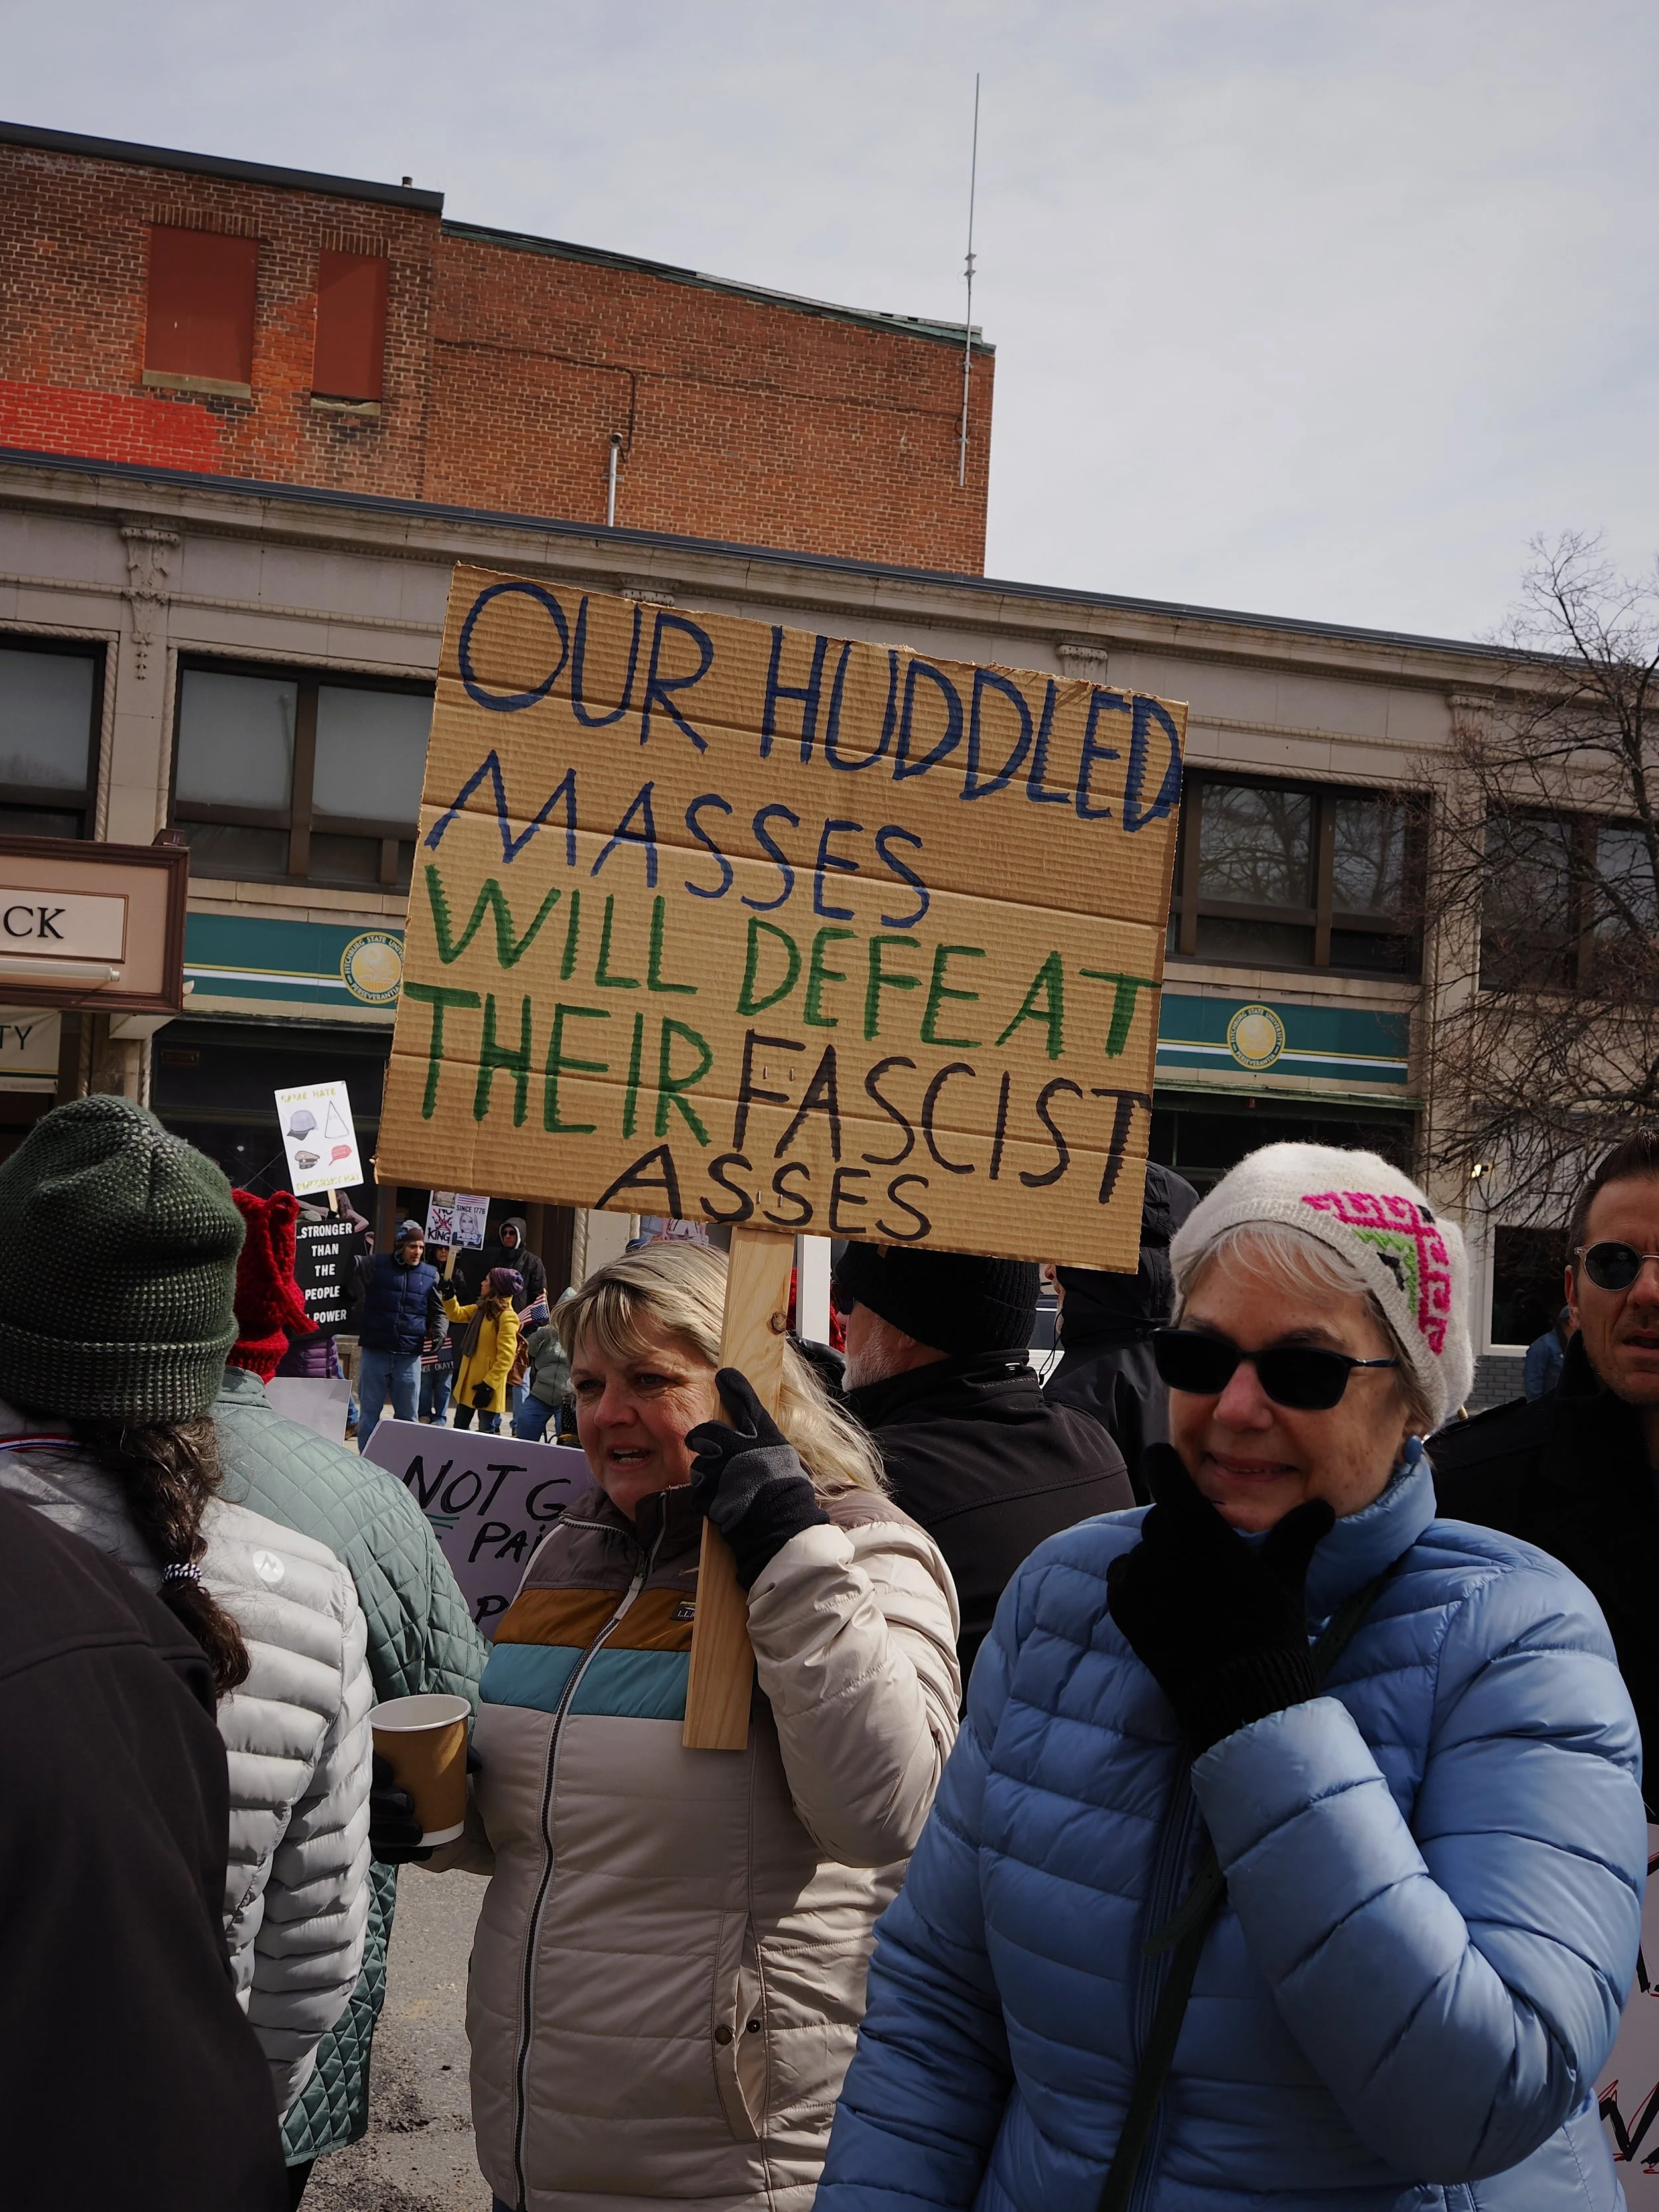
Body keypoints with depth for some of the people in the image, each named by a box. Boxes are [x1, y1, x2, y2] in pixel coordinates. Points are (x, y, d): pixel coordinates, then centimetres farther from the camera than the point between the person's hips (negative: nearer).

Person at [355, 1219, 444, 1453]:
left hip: (409, 1356, 2)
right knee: (369, 1411, 6)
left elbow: (438, 1311, 15)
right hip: (374, 1352, -2)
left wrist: (438, 1331, -4)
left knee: (407, 1414, 8)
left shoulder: (430, 1275, 6)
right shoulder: (376, 1267, 0)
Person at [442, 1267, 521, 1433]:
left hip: (487, 1385, -10)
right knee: (460, 1427, 17)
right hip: (469, 1381, 10)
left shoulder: (507, 1317, -18)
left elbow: (506, 1358, -22)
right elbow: (456, 1314, 24)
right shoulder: (481, 1309, 9)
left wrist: (488, 1386, -23)